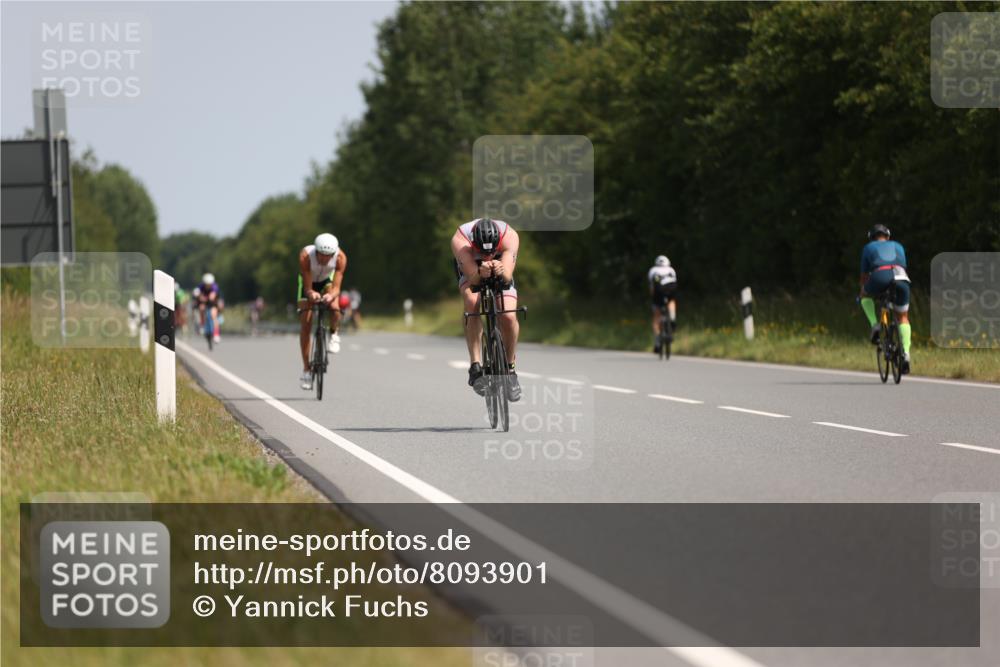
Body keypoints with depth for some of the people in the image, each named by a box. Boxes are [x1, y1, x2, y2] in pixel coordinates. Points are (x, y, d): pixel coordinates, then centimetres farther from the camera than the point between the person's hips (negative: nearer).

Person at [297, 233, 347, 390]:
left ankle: (334, 334, 2)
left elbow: (336, 287, -35)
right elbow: (307, 288, -33)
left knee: (334, 307, -31)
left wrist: (331, 295, -58)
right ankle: (306, 370, 0)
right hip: (309, 283, -1)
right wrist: (311, 294, -56)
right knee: (306, 323, -10)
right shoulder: (305, 256, -37)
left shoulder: (340, 257, -34)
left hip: (327, 281, 1)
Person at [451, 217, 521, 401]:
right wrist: (480, 273, -67)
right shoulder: (460, 240, -39)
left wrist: (502, 271, -67)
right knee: (472, 303, -32)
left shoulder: (509, 236, -37)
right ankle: (475, 367, -29)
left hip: (501, 275, 1)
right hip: (471, 271, -1)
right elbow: (472, 278, -45)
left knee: (509, 317, -20)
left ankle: (510, 369, 3)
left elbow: (508, 276, -45)